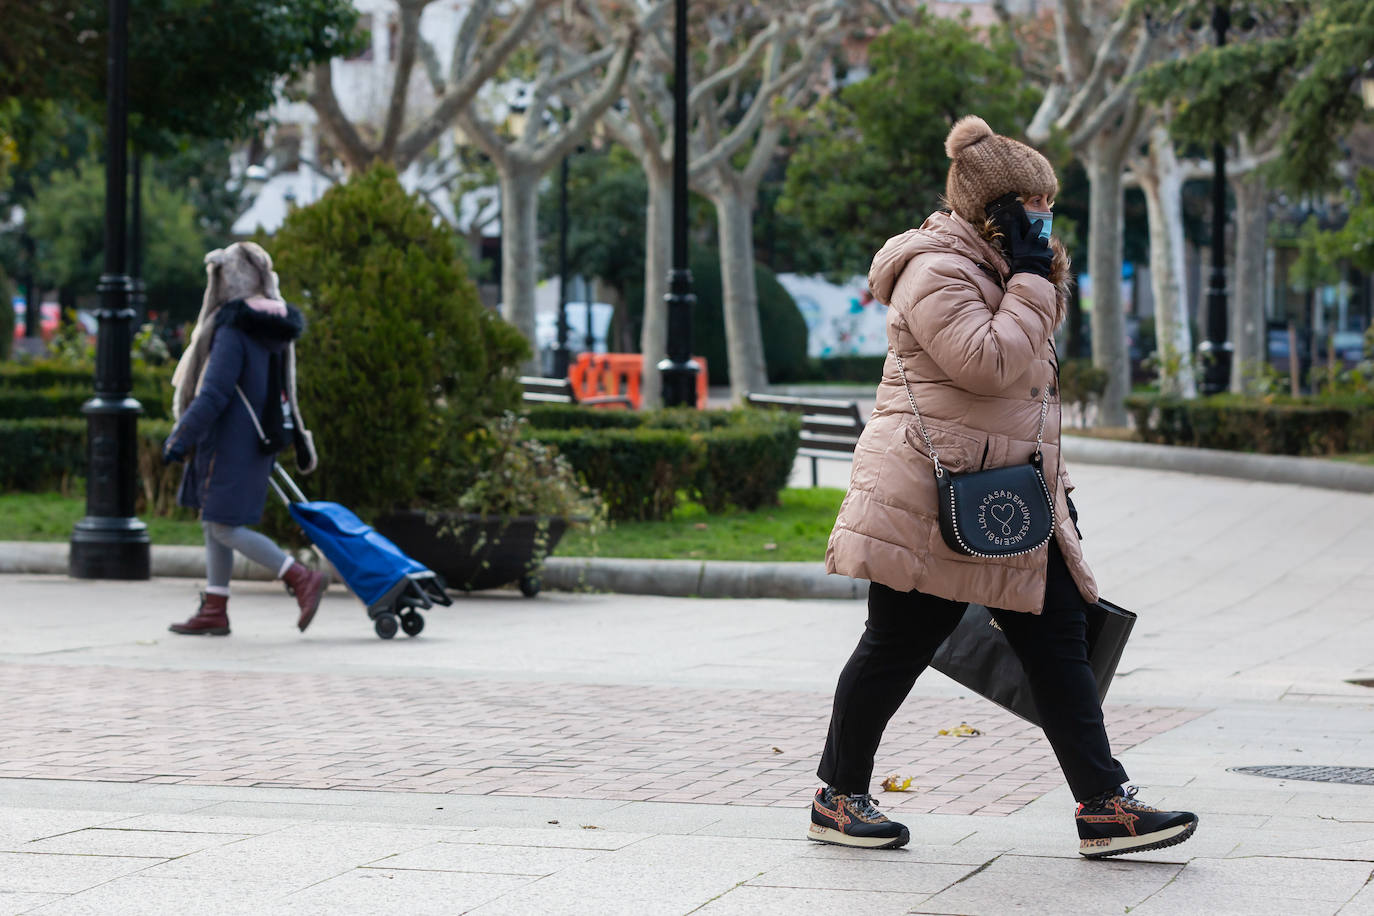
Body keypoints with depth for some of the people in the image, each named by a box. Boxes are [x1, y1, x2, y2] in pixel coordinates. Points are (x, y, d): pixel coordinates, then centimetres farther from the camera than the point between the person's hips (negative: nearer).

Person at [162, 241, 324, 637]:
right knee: (214, 524, 15)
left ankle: (302, 578, -11)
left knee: (223, 527, -6)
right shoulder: (273, 328, 11)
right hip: (258, 440, 9)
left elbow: (214, 394, -22)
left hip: (230, 443, -9)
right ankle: (214, 611, 17)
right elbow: (281, 390, 18)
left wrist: (180, 438, -17)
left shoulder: (233, 330, -18)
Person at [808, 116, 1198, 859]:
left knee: (1060, 641, 2)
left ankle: (1104, 805, -1)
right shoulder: (937, 275, -12)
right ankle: (837, 798, 14)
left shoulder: (991, 269, 21)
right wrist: (1030, 280, -17)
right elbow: (988, 364, -24)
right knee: (896, 647, 0)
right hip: (930, 503, -10)